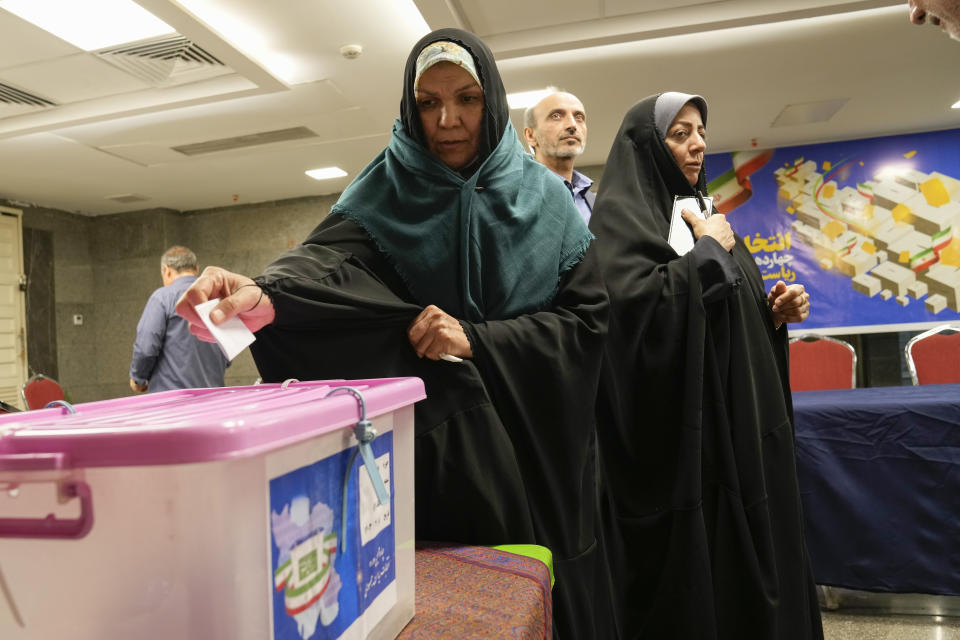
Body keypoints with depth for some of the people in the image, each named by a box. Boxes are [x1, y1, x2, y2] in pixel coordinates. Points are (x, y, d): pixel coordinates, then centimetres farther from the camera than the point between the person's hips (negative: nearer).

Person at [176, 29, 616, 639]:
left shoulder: (543, 197, 1)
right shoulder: (387, 191, -1)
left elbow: (587, 318, -5)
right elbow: (333, 256, -21)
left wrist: (476, 340, -17)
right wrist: (267, 293, -42)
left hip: (535, 447, 2)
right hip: (426, 445, -1)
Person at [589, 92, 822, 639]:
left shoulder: (700, 209, 18)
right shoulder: (622, 214, -7)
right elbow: (637, 303, -26)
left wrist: (774, 313, 3)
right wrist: (709, 252, -13)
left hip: (739, 424, 8)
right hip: (680, 431, -8)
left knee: (750, 555, 15)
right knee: (695, 573, 1)